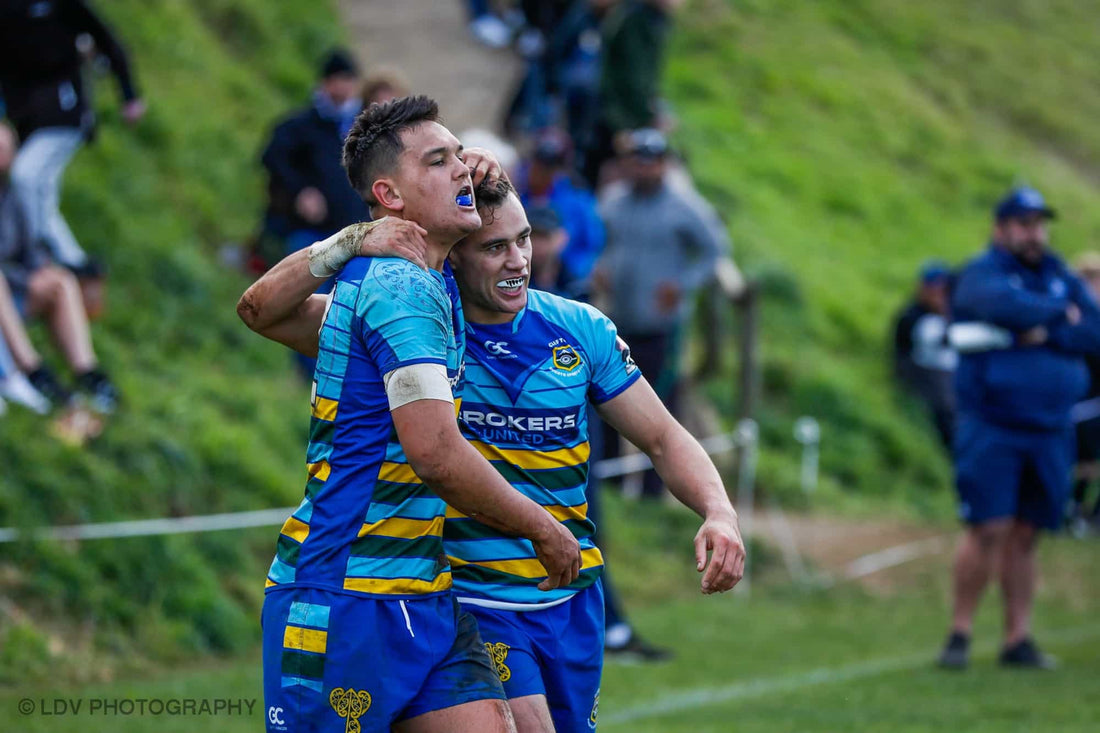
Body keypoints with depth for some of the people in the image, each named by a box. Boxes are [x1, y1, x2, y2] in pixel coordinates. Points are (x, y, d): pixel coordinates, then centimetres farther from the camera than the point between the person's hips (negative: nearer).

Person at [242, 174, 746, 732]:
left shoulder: (582, 331, 0)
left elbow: (661, 438, 8)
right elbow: (265, 309, -18)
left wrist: (719, 513, -11)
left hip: (573, 599, 4)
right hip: (469, 599, -4)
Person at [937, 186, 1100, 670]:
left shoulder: (1061, 277, 14)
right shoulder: (981, 274, -3)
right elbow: (1003, 305, -25)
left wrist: (1047, 335, -12)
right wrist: (1060, 315, -10)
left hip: (1050, 432, 5)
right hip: (992, 428, -5)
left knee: (1025, 536, 6)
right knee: (988, 530, -11)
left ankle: (1018, 639, 10)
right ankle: (960, 634, -1)